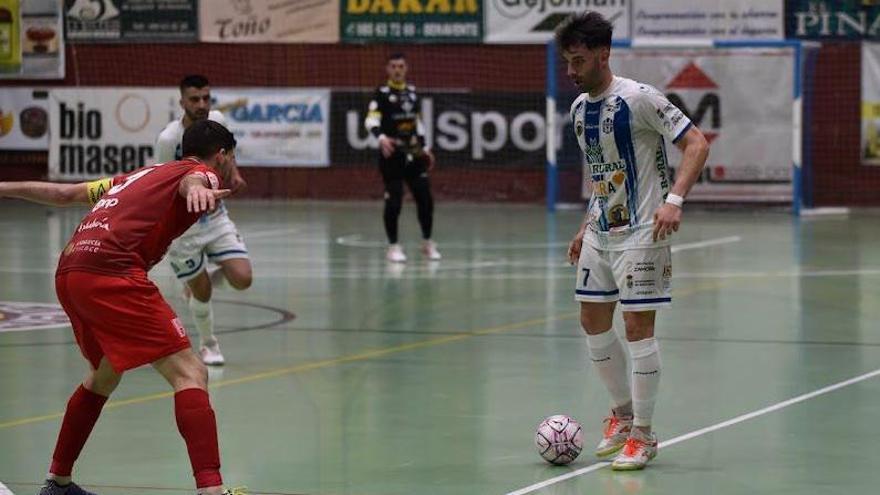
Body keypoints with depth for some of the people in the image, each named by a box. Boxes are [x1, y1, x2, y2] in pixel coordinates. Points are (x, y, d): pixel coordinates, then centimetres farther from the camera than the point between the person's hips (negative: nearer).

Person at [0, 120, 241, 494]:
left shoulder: (142, 175, 31)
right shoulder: (203, 170, 9)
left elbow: (64, 193, 36)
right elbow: (190, 180, -17)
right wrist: (196, 189, -40)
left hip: (68, 274, 9)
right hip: (111, 274, -9)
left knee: (103, 376, 30)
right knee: (190, 374, -11)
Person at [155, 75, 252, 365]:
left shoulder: (217, 120, -7)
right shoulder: (169, 139, -23)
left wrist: (234, 173, 6)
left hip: (215, 218, 5)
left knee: (242, 279, -9)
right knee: (202, 292, 0)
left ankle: (197, 286, 25)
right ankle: (208, 345, 29)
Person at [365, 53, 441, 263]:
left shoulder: (412, 92, 14)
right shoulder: (382, 93, -5)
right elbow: (371, 121, -17)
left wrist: (424, 148, 21)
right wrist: (381, 137, -34)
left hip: (413, 153, 5)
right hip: (391, 155, -5)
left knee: (425, 198, 4)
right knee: (393, 201, -7)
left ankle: (427, 243, 20)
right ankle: (393, 247, 5)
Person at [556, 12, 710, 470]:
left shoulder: (638, 98, -16)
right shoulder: (579, 108, 9)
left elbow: (697, 143, -18)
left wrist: (674, 199, -29)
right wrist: (586, 227, 18)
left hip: (640, 232, -8)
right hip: (600, 232, 8)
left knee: (638, 326, -7)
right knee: (593, 321, 11)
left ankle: (642, 435, 3)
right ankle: (624, 414, 28)